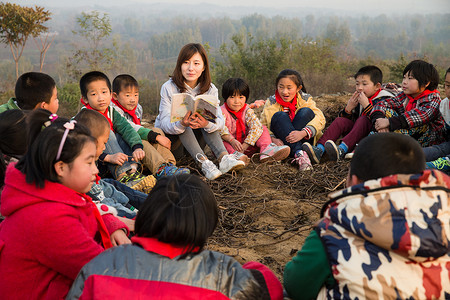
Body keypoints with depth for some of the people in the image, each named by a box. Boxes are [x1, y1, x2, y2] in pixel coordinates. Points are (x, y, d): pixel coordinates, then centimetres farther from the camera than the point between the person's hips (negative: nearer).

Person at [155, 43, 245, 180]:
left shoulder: (210, 89, -5)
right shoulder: (169, 88, -13)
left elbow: (220, 120, -19)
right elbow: (165, 121, -23)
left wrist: (207, 124, -44)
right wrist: (181, 124, -47)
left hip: (196, 139, 2)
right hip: (168, 139, -2)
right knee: (181, 119, -31)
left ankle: (223, 157, -42)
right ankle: (203, 162, -46)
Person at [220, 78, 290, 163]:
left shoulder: (247, 111, -2)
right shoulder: (222, 111, -8)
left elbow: (256, 126, -16)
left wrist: (245, 145, -28)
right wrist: (232, 140, -43)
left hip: (247, 146, 2)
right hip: (230, 145, -2)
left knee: (263, 128, -9)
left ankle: (267, 150, -35)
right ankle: (235, 154, -55)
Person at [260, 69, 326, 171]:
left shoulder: (306, 99, 1)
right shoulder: (271, 102, 2)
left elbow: (320, 119, -15)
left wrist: (303, 133, -33)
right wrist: (272, 139, -28)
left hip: (303, 140, 0)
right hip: (281, 141, 0)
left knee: (306, 112, -21)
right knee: (279, 116, -25)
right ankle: (299, 154, -43)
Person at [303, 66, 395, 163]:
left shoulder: (384, 100, -5)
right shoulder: (357, 99, 12)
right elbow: (349, 121, 14)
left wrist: (366, 105, -24)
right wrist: (348, 108, -5)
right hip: (358, 134, 6)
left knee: (363, 119, -30)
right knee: (340, 120, -12)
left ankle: (342, 149, -51)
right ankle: (319, 150, -32)